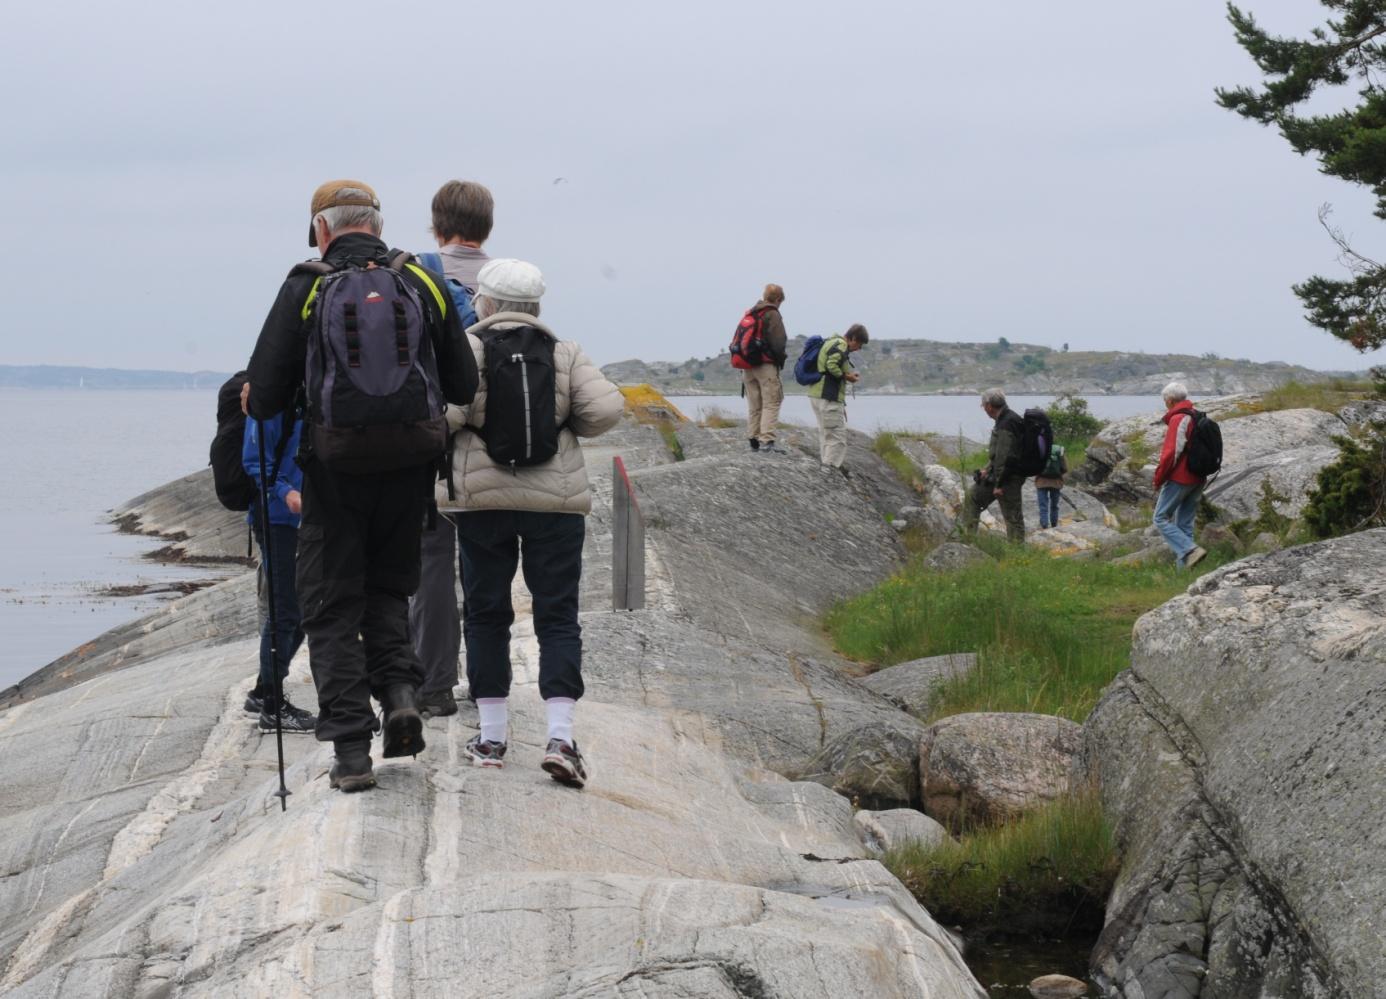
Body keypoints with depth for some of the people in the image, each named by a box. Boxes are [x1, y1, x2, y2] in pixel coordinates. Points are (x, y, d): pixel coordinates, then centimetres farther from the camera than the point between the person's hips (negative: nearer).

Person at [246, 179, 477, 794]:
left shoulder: (305, 288, -6)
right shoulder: (421, 283, 2)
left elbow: (262, 399, -7)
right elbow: (464, 387, 5)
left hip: (336, 468, -2)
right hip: (409, 467, 3)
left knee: (332, 608, 6)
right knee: (387, 587, 23)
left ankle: (351, 750, -1)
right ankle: (399, 688, -1)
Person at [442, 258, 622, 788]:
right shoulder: (565, 353, 3)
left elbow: (443, 411, -16)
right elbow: (607, 408, -6)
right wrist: (565, 426, 11)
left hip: (481, 499, -1)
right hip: (555, 502, 1)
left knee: (486, 615, 11)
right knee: (557, 617, 3)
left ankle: (492, 736, 14)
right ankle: (560, 737, -8)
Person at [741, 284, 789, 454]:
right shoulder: (772, 314, -8)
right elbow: (779, 342, -14)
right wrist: (781, 359, 2)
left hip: (747, 366, 8)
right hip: (766, 366, -8)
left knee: (754, 406, 12)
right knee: (771, 403, -8)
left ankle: (754, 440, 12)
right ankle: (767, 441, -18)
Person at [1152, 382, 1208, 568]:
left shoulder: (1178, 420, -16)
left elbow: (1171, 454, -21)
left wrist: (1158, 481, -11)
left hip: (1178, 480, -9)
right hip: (1197, 480, 9)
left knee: (1161, 519, -2)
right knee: (1185, 523, 13)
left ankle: (1190, 551, -17)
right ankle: (1183, 565, 13)